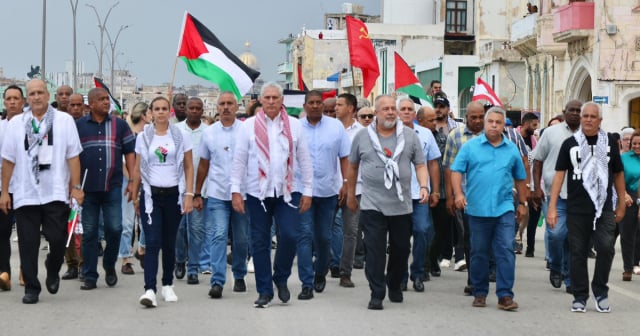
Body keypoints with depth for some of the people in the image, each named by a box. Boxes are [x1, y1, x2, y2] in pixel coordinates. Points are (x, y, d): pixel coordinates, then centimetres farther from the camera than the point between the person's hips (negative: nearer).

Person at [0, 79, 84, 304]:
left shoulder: (64, 120, 2)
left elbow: (73, 156, 0)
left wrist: (76, 187, -4)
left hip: (55, 192, -1)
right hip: (25, 194, 2)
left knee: (57, 239, -4)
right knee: (28, 243, 3)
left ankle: (53, 271, 27)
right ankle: (31, 288, 13)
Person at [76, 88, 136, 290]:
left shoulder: (120, 125, 8)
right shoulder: (78, 126, 6)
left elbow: (130, 153, 8)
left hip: (113, 187, 0)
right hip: (88, 188, 0)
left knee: (114, 228, -4)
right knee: (89, 232, 3)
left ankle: (110, 266, 20)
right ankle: (90, 276, 9)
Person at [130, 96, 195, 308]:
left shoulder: (181, 136, 3)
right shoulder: (143, 137, 5)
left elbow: (189, 167, 4)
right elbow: (137, 169, 9)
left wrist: (189, 194, -4)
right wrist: (134, 195, 6)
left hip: (173, 194, 1)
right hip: (150, 194, -1)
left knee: (169, 243, 8)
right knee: (152, 242, -11)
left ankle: (168, 285, 23)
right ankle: (149, 290, -17)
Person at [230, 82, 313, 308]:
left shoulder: (294, 125, 5)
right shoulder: (249, 126, 3)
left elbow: (304, 160, 6)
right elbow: (239, 160, 2)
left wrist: (307, 191, 3)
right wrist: (236, 191, -4)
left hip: (287, 191, 0)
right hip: (258, 192, 0)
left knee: (289, 236, -11)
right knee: (260, 242, 4)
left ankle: (281, 278, 14)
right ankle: (264, 291, 13)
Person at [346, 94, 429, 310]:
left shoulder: (409, 136, 5)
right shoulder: (362, 137, 4)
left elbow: (420, 165, 5)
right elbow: (352, 167, 13)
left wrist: (424, 186, -12)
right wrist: (351, 195, 16)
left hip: (402, 205, 2)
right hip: (372, 206, -2)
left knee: (401, 248, 11)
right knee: (375, 250, -6)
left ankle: (395, 286, 32)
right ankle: (377, 294, -1)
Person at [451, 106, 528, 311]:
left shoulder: (512, 150, 10)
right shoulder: (471, 146, 3)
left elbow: (520, 178, 18)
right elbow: (456, 171, -2)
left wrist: (522, 203, 19)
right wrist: (459, 193, -15)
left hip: (504, 209, 1)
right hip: (477, 208, -1)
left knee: (506, 251, -7)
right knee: (479, 253, 8)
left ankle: (505, 295, -6)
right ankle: (480, 293, 19)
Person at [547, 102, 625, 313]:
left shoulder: (609, 142, 8)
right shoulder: (570, 144, 5)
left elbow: (618, 174, 14)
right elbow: (559, 174, 1)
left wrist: (621, 204, 13)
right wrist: (552, 207, -5)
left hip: (604, 208, 0)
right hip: (577, 209, 0)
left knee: (606, 248, -12)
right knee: (578, 253, 4)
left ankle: (600, 291, 7)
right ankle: (580, 297, 15)